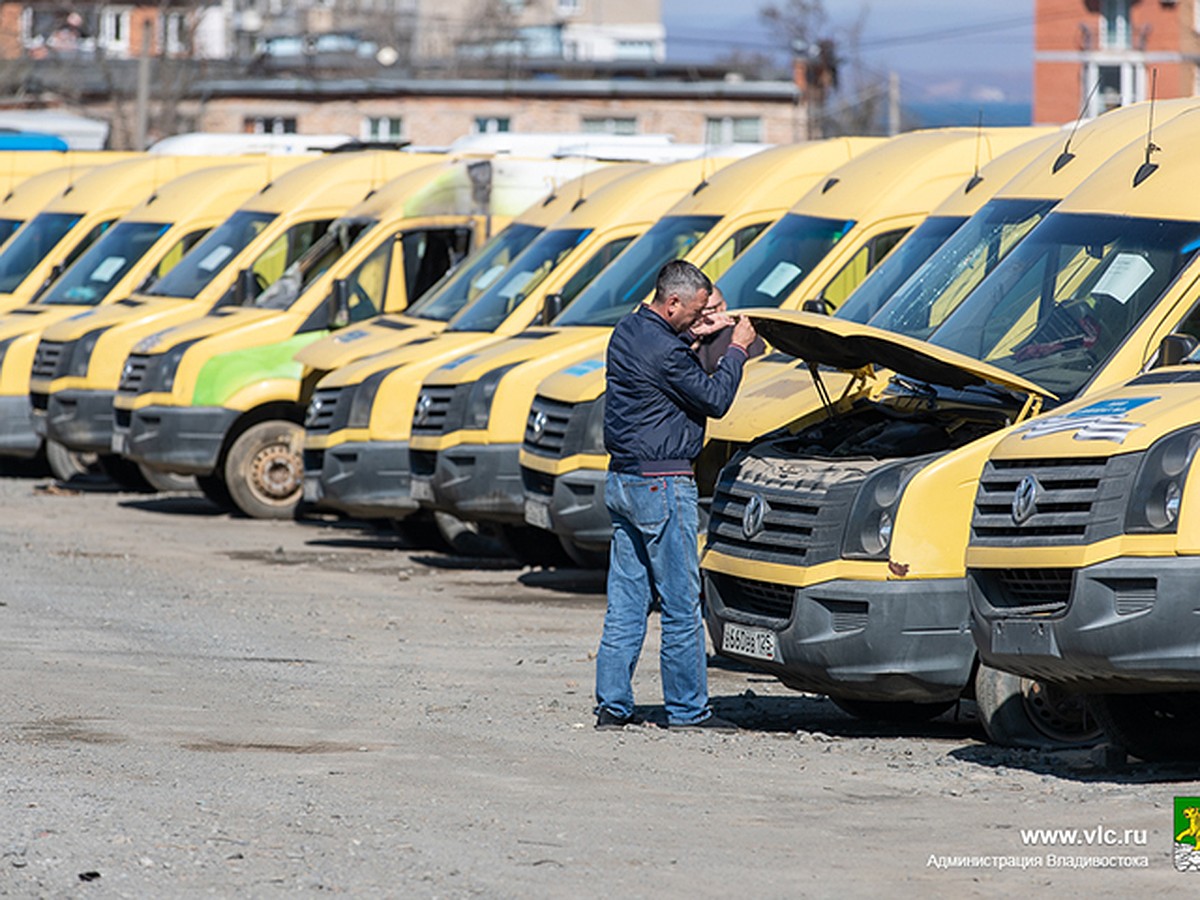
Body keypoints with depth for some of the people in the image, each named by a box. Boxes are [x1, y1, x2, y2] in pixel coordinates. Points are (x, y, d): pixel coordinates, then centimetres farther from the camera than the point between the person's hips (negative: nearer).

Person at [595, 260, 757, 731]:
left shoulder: (627, 332, 9)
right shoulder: (664, 351, -19)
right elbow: (715, 400, -12)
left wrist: (696, 336, 14)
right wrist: (736, 349, -1)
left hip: (621, 480, 9)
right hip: (661, 485, -9)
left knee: (625, 603, 10)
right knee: (681, 605, -1)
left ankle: (612, 705, 9)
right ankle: (687, 708, 3)